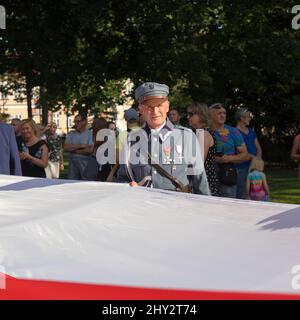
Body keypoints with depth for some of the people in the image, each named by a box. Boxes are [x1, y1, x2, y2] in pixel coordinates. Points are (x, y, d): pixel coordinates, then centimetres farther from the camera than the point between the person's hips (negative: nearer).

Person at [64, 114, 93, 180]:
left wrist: (74, 150, -6)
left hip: (86, 164, -4)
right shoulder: (71, 134, 11)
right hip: (73, 163, 4)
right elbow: (66, 147, -2)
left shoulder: (90, 134, -3)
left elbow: (90, 150, -14)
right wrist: (81, 146, -10)